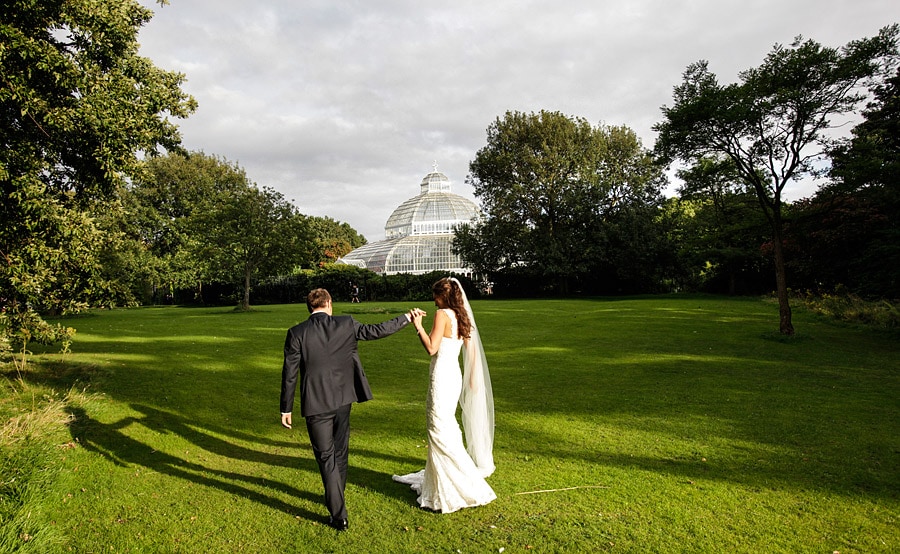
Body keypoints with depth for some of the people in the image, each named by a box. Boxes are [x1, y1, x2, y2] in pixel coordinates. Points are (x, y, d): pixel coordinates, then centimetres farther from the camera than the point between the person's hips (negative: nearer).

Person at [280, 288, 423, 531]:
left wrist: (286, 408, 4)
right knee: (339, 452, 21)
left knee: (326, 457, 8)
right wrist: (407, 317, 14)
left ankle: (339, 515, 12)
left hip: (316, 404, -2)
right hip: (342, 399, 2)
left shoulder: (296, 333, -7)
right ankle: (336, 497, 42)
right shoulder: (346, 324, -5)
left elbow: (289, 373, -5)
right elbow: (377, 330, 2)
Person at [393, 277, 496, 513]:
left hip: (442, 377, -9)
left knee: (440, 431, -1)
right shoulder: (461, 316, 9)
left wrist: (418, 326, -9)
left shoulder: (443, 314, -14)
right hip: (454, 376, 9)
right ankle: (434, 475, 37)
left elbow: (431, 348, -19)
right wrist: (472, 378, 19)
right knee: (447, 427, 20)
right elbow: (472, 349, 12)